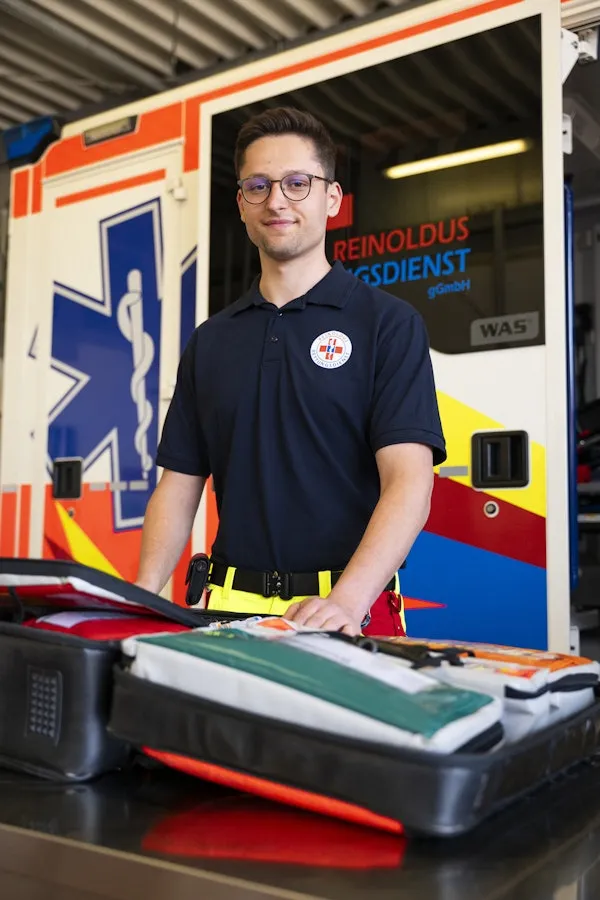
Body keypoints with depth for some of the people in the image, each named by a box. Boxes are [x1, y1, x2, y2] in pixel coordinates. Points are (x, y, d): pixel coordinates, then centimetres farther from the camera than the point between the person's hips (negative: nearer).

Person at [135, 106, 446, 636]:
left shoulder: (388, 323, -2)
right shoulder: (211, 341, 12)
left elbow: (408, 480, -12)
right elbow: (179, 485, 10)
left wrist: (346, 601, -26)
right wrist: (144, 593, -5)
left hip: (349, 615, -3)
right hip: (231, 608, 4)